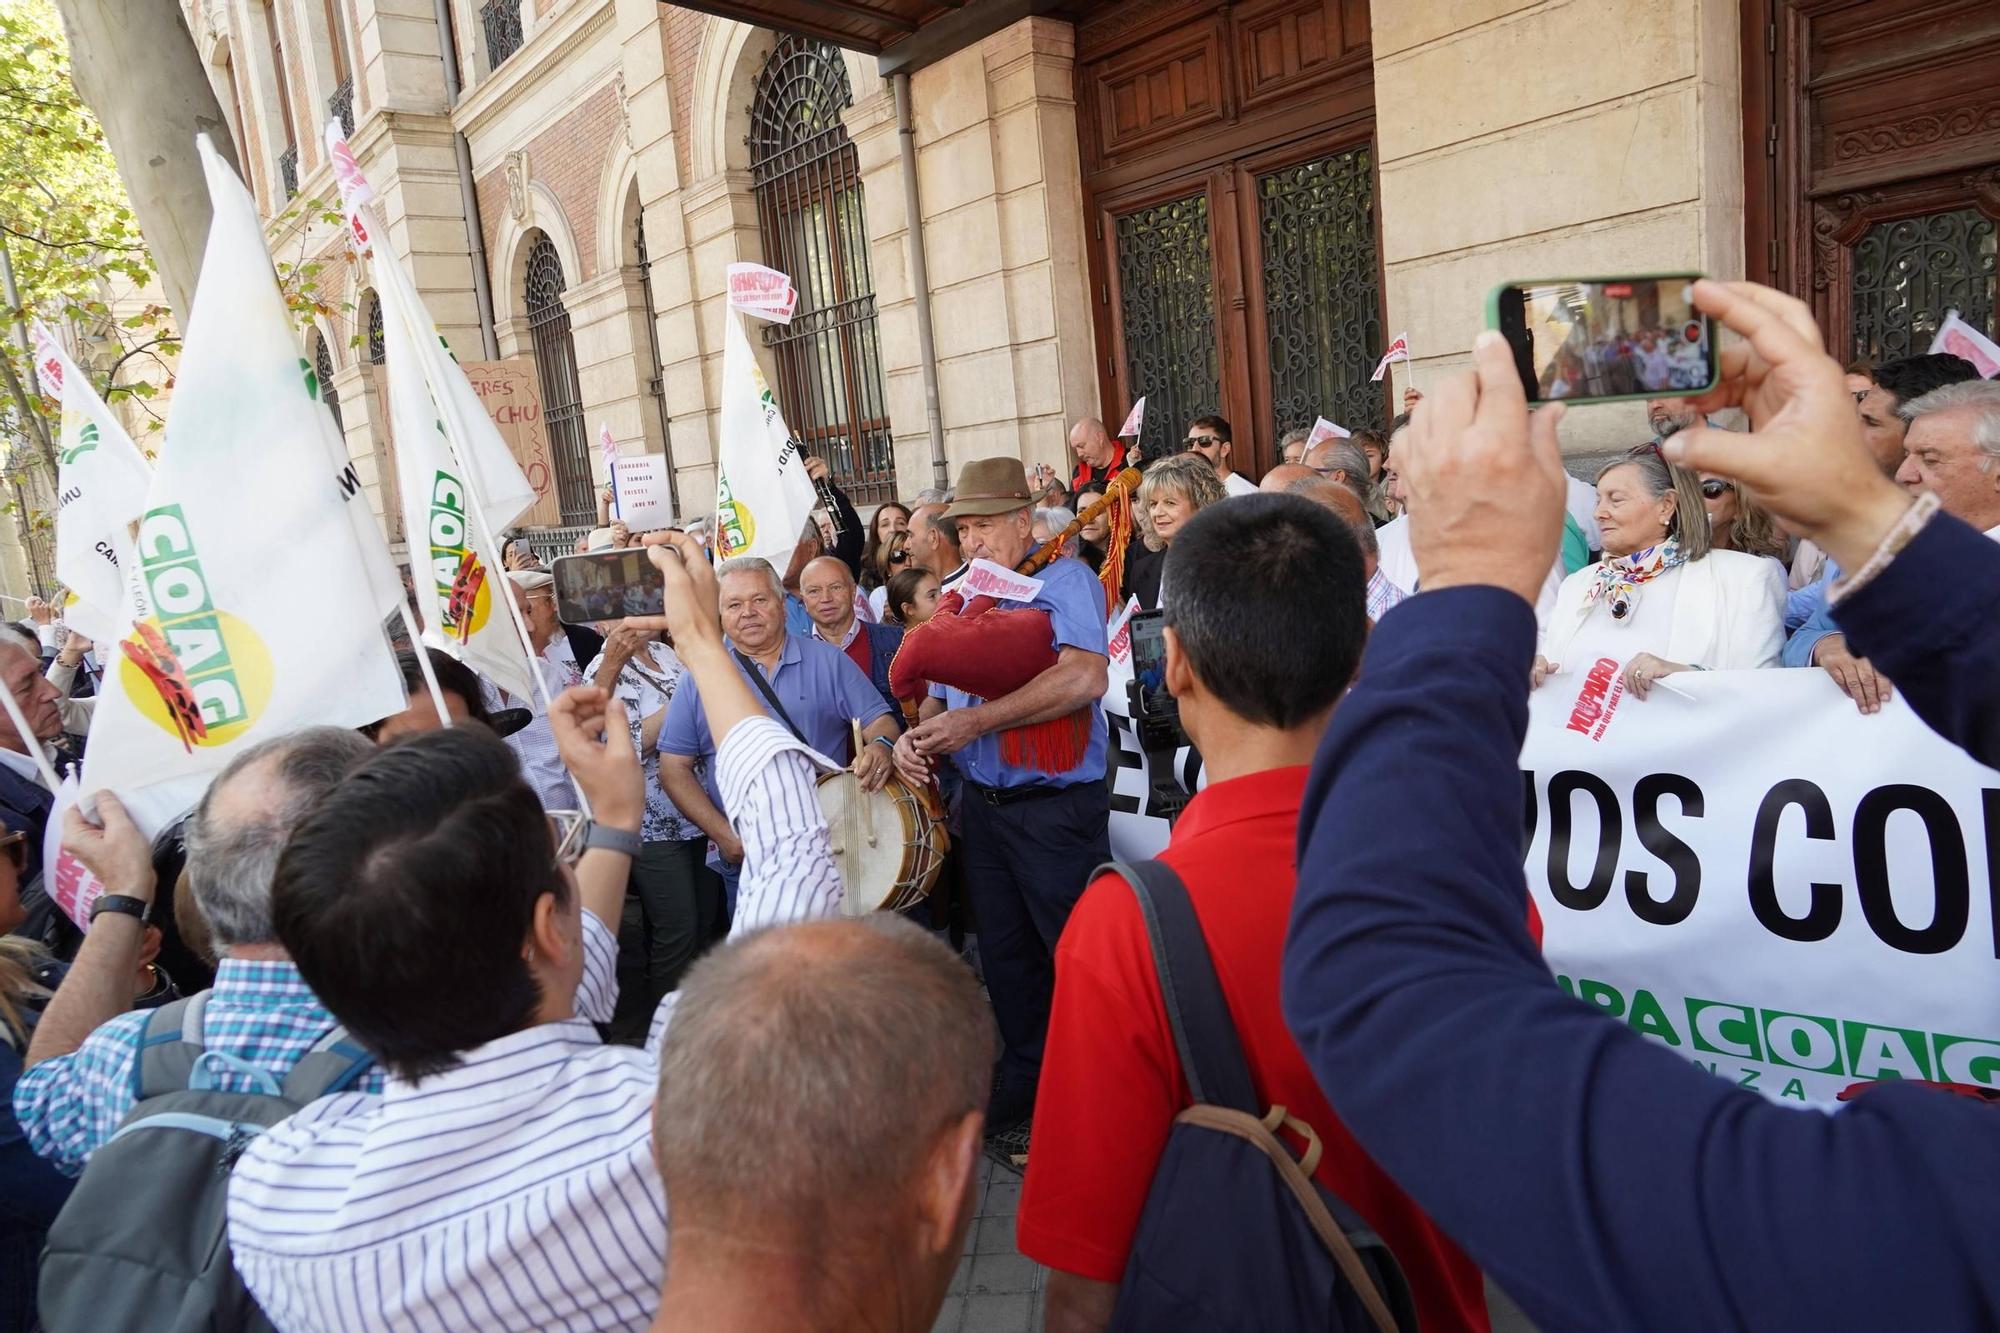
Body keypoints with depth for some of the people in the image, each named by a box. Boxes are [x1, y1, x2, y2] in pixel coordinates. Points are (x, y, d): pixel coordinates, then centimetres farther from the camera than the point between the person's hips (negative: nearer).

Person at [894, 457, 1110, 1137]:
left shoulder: (1064, 579, -10)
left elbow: (1085, 677, -27)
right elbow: (940, 691, 19)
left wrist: (975, 721, -24)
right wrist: (920, 735, -5)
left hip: (1056, 807, -8)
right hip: (982, 803, 8)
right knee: (1004, 954, 18)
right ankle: (1027, 1078, 34)